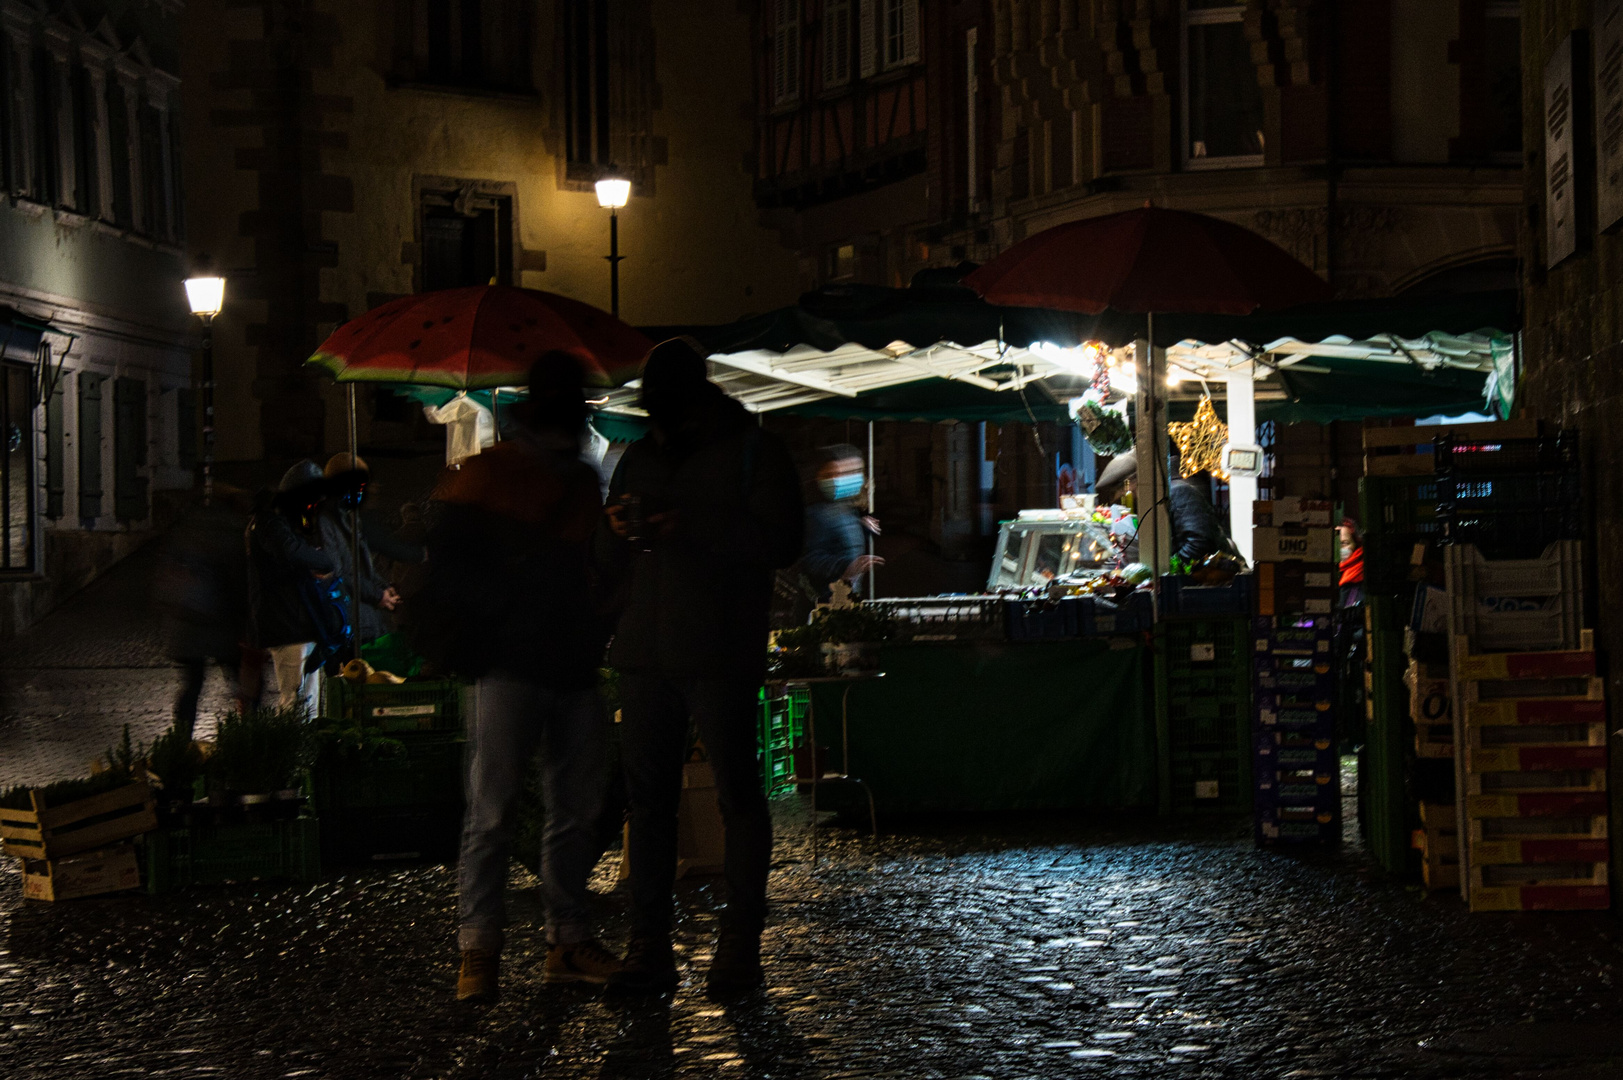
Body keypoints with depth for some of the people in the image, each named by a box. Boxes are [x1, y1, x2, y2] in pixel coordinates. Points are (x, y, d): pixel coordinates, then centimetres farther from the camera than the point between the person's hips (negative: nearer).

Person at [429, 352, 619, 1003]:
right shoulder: (488, 475, 4)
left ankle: (569, 940, 12)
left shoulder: (588, 486, 20)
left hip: (577, 670, 6)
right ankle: (478, 945, -4)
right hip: (510, 667, -5)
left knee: (577, 809, 6)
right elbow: (448, 562, -2)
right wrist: (504, 613, -12)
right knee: (492, 808, -7)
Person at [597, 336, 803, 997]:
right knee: (648, 795, 3)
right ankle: (649, 945, 6)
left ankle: (740, 944, 3)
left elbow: (779, 539, -11)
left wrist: (692, 527, -19)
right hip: (646, 655, 5)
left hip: (721, 655, -5)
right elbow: (607, 564, 21)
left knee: (737, 793, -2)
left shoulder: (752, 452, 3)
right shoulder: (638, 459, 19)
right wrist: (618, 531, -3)